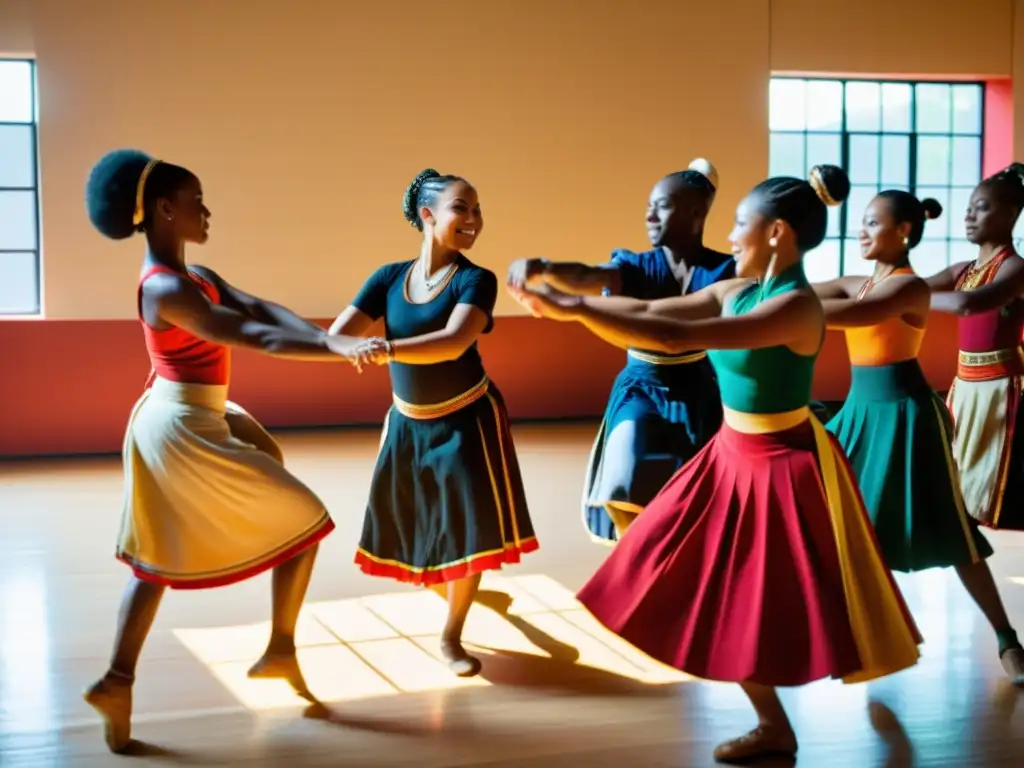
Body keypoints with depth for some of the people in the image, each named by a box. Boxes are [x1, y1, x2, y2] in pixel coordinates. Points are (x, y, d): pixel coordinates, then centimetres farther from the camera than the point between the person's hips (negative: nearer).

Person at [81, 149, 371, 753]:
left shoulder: (196, 276, 10)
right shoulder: (166, 289, -21)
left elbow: (262, 308, -4)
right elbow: (252, 336, -29)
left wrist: (322, 337, -20)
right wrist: (337, 350, -34)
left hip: (171, 423, 10)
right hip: (184, 430, -10)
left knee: (157, 558, 15)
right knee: (305, 520, 2)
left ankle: (118, 681, 14)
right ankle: (281, 650, 13)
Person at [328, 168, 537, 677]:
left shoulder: (475, 280, -15)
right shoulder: (389, 278, -5)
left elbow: (454, 342, -33)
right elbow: (335, 338, -9)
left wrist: (389, 349, -46)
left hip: (467, 420, -4)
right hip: (408, 424, 4)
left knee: (466, 525, -1)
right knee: (409, 528, 12)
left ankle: (451, 638, 17)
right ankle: (454, 596, 42)